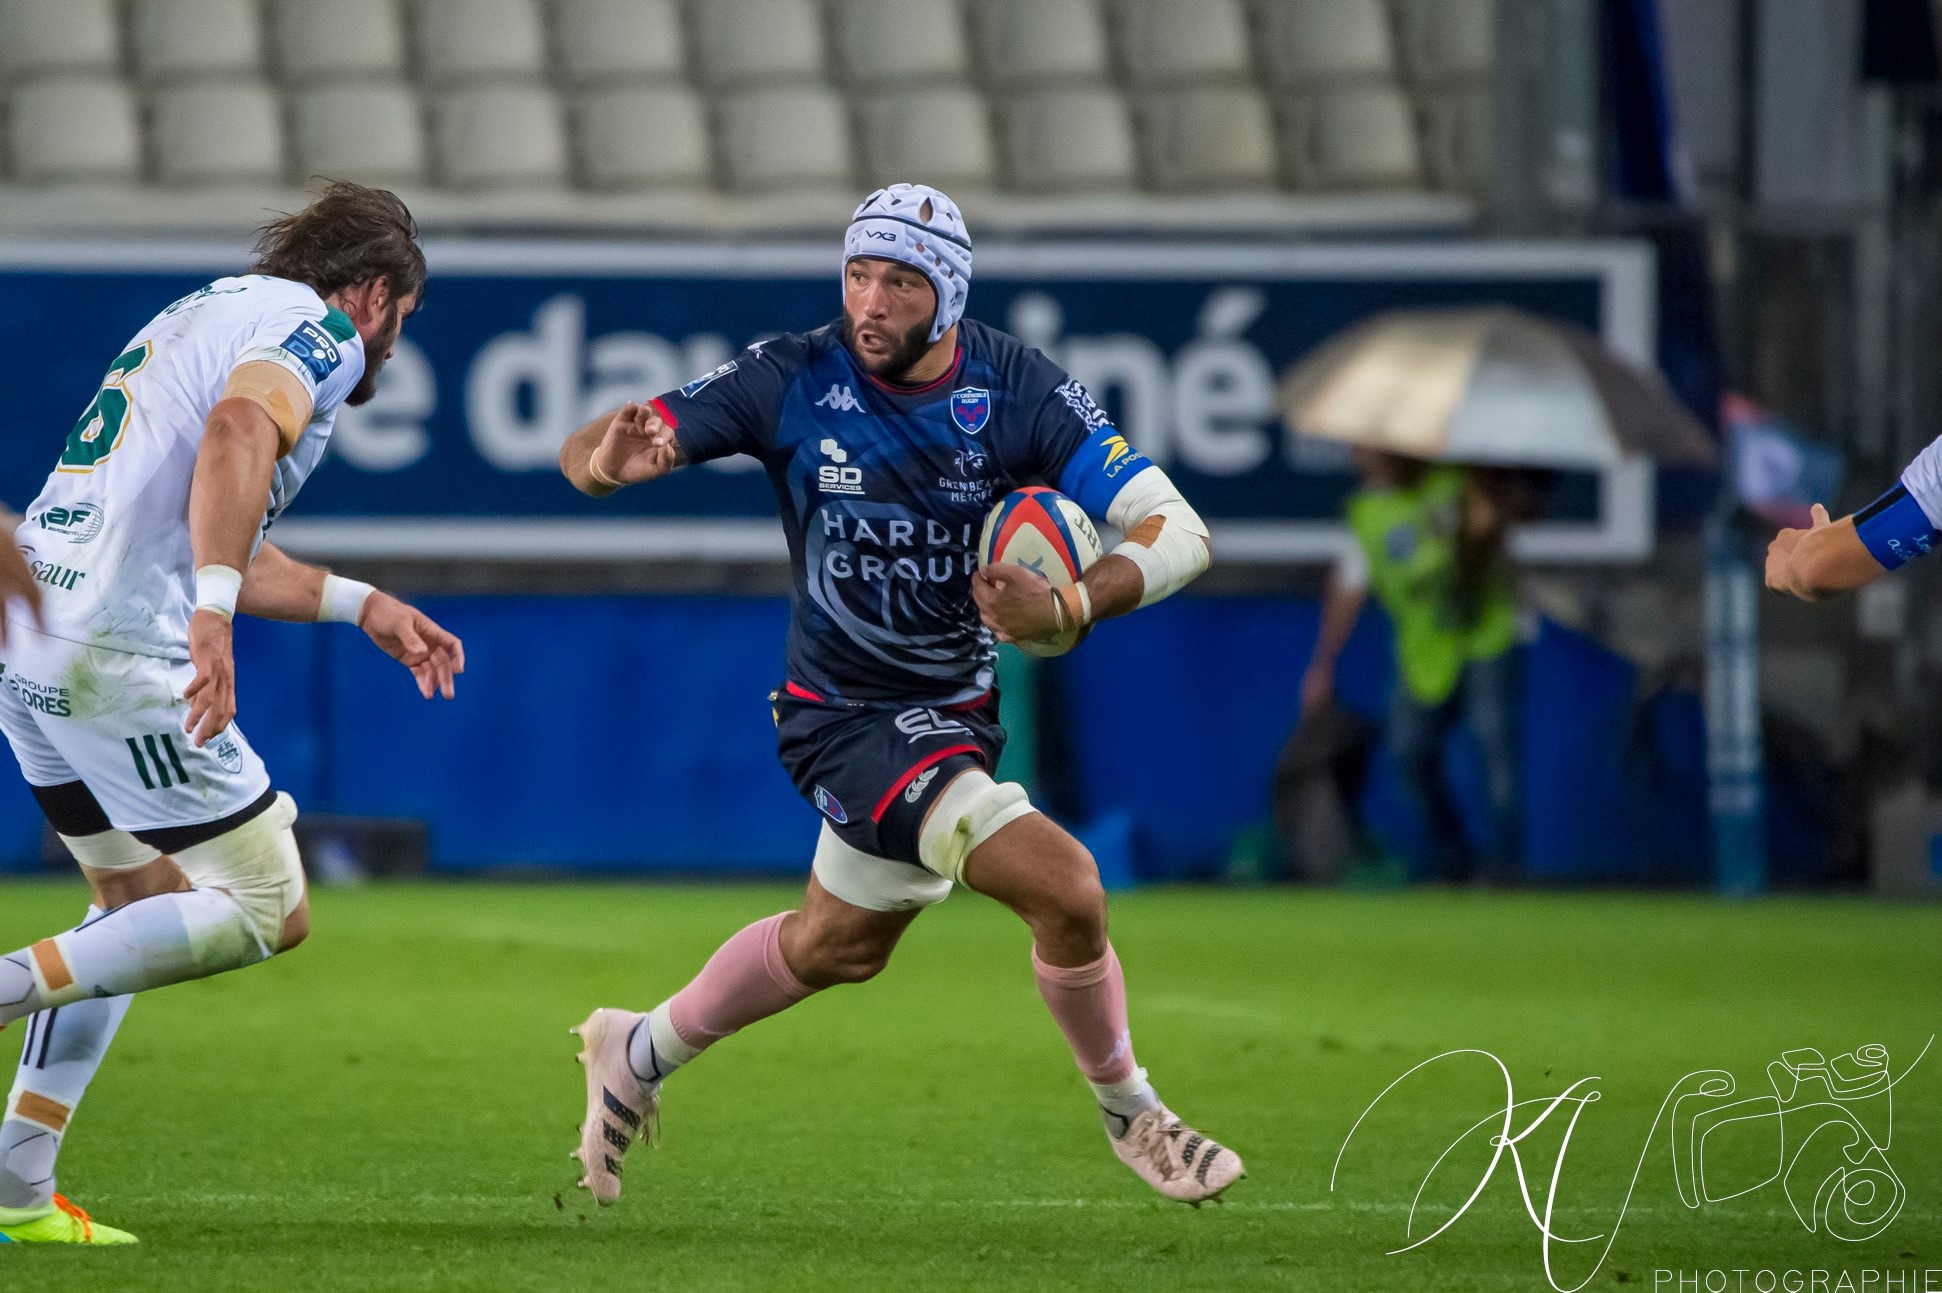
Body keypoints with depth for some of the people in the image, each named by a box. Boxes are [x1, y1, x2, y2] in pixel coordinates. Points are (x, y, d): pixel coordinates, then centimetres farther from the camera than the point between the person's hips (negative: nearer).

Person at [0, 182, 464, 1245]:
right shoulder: (316, 331, -1)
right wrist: (214, 613, -35)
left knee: (141, 899, 22)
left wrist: (366, 608, 42)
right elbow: (239, 429, -24)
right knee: (268, 909, -2)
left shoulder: (210, 313, 28)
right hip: (117, 653, -9)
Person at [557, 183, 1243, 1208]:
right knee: (1065, 888, -19)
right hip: (847, 714, -5)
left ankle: (638, 1053, 47)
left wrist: (1069, 607, -36)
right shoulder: (792, 381, -17)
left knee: (837, 944, 23)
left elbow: (1180, 533, -18)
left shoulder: (1018, 391, -13)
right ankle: (1127, 1114, 7)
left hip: (955, 707, 5)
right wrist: (609, 459, -42)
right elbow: (583, 456, -16)